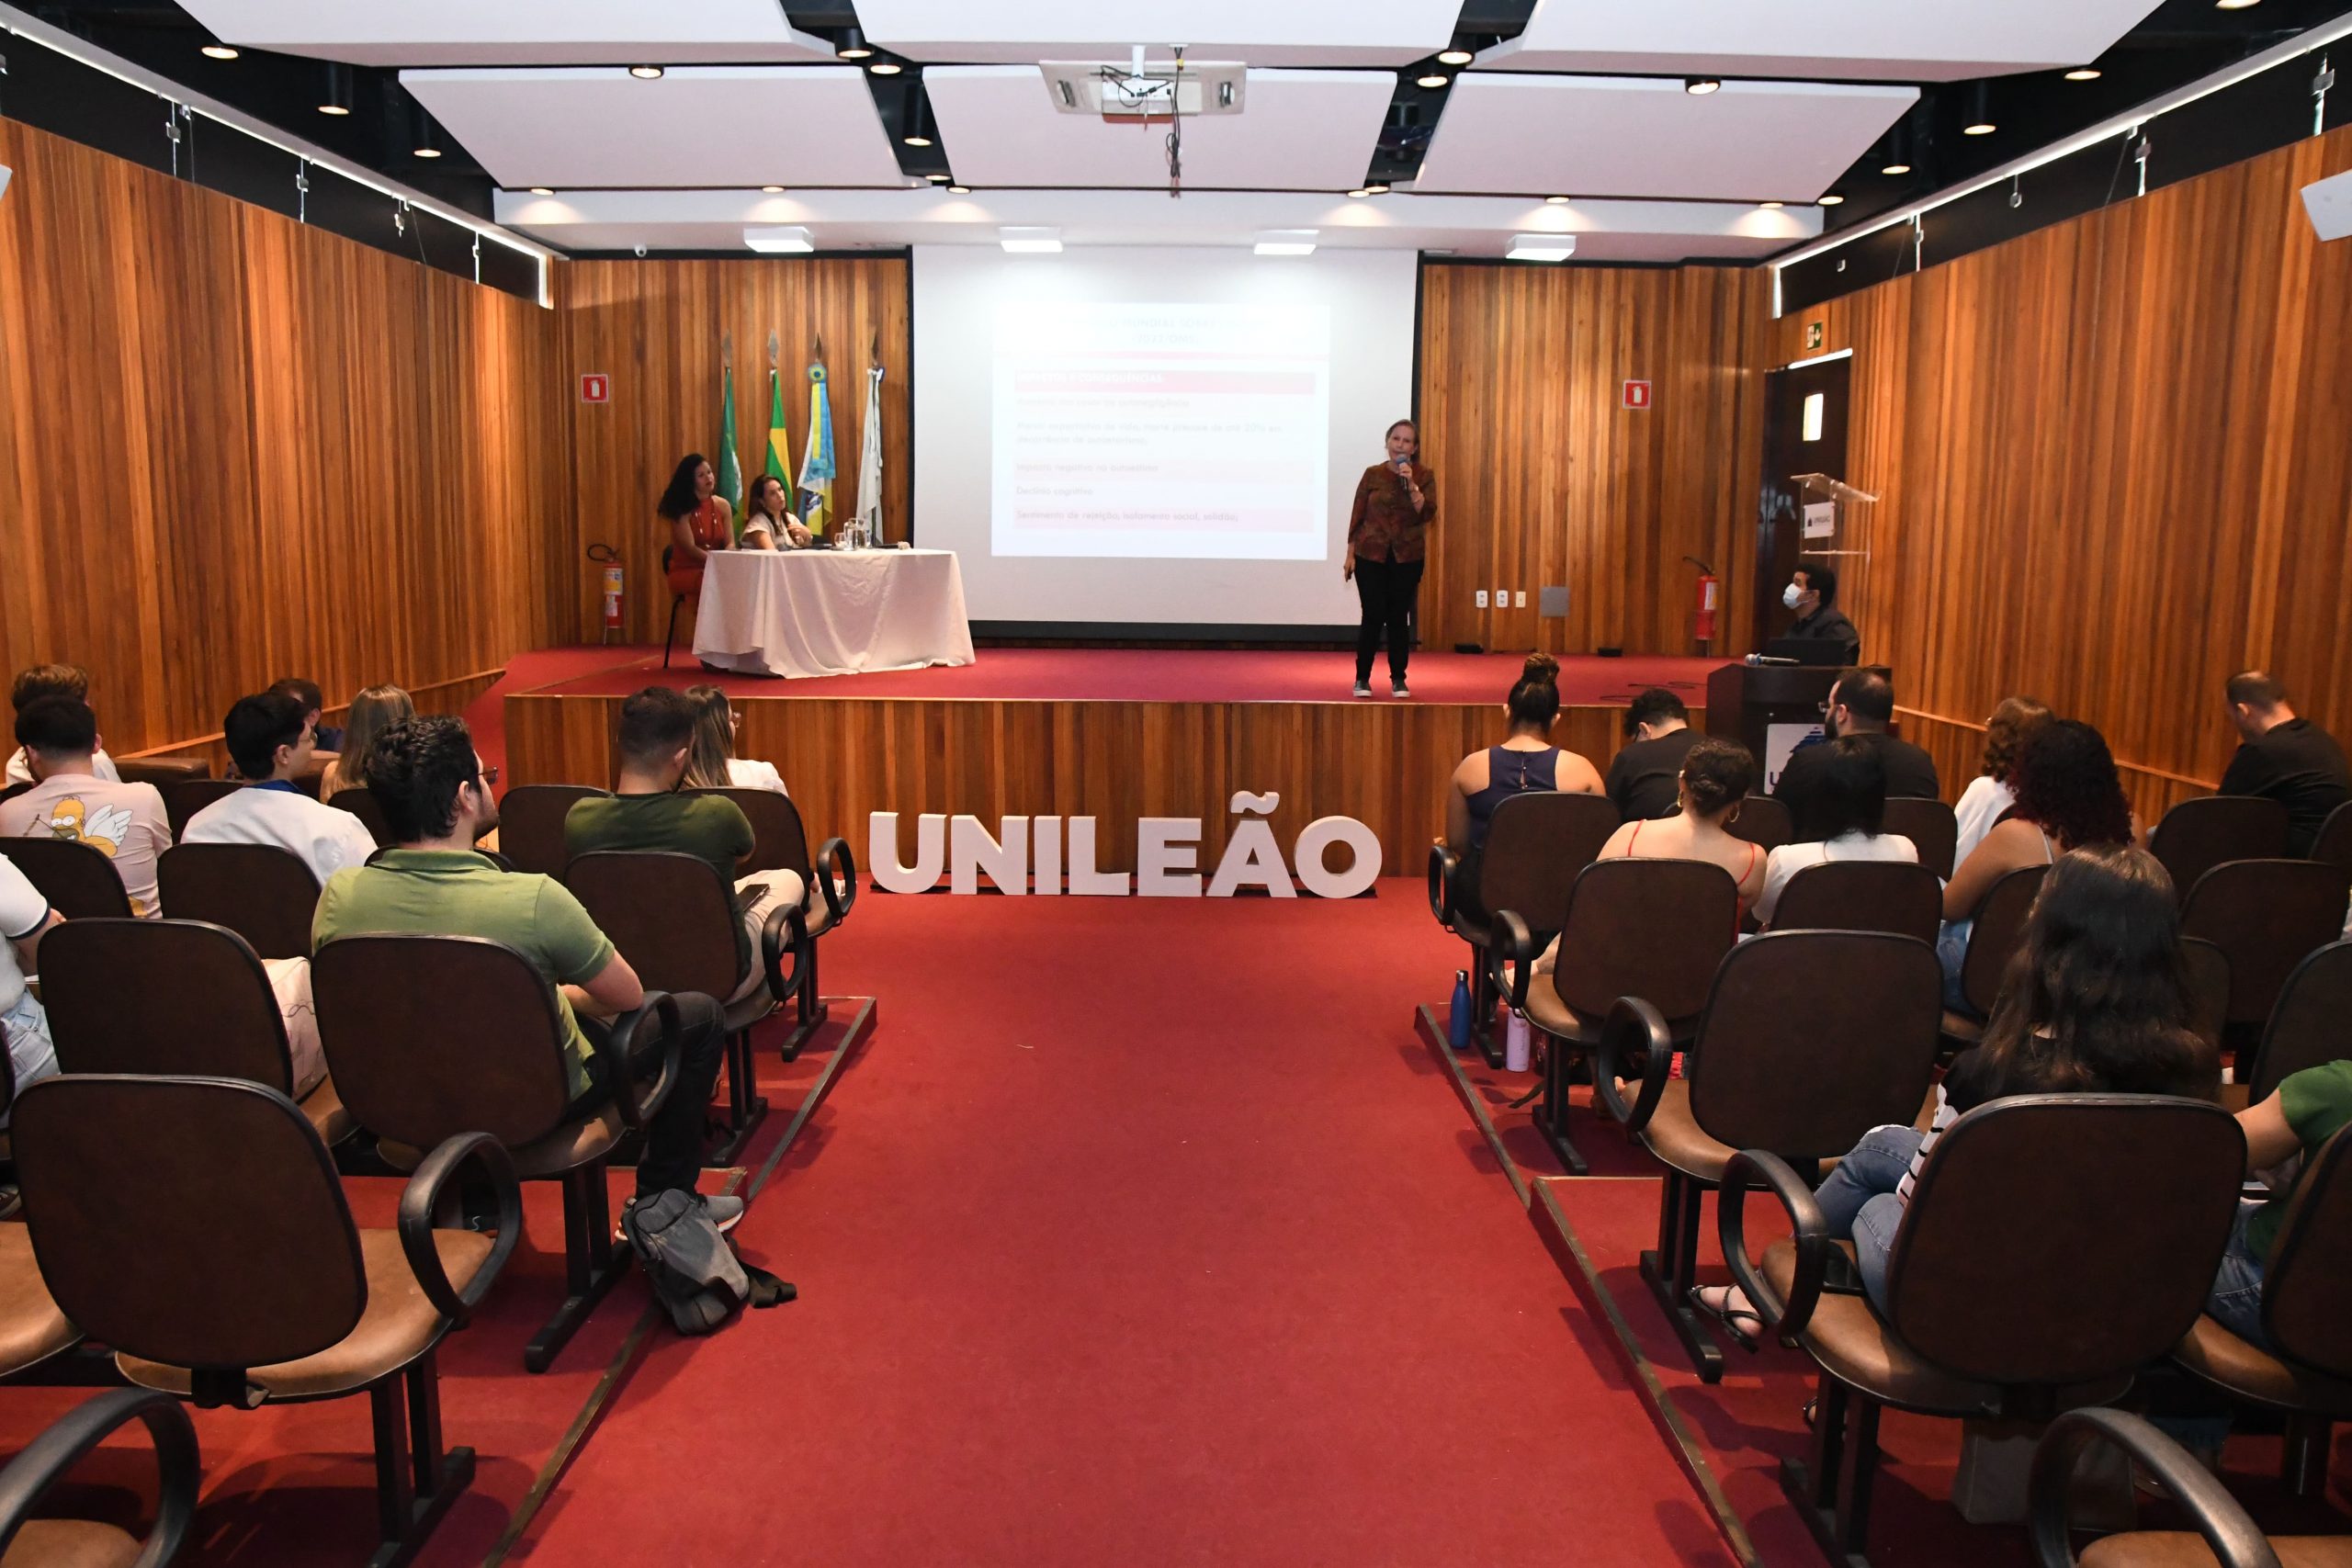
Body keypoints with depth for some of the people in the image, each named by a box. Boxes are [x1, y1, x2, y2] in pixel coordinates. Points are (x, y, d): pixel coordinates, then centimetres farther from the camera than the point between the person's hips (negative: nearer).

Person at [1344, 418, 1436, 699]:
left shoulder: (1424, 476, 1)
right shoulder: (1373, 474, 1)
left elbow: (1427, 514, -12)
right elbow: (1357, 516, 3)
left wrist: (1411, 484, -21)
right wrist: (1350, 554, 0)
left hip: (1407, 557, 1)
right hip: (1370, 555, 0)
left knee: (1399, 618, 3)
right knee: (1373, 617, -2)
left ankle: (1398, 679, 16)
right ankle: (1362, 678, 10)